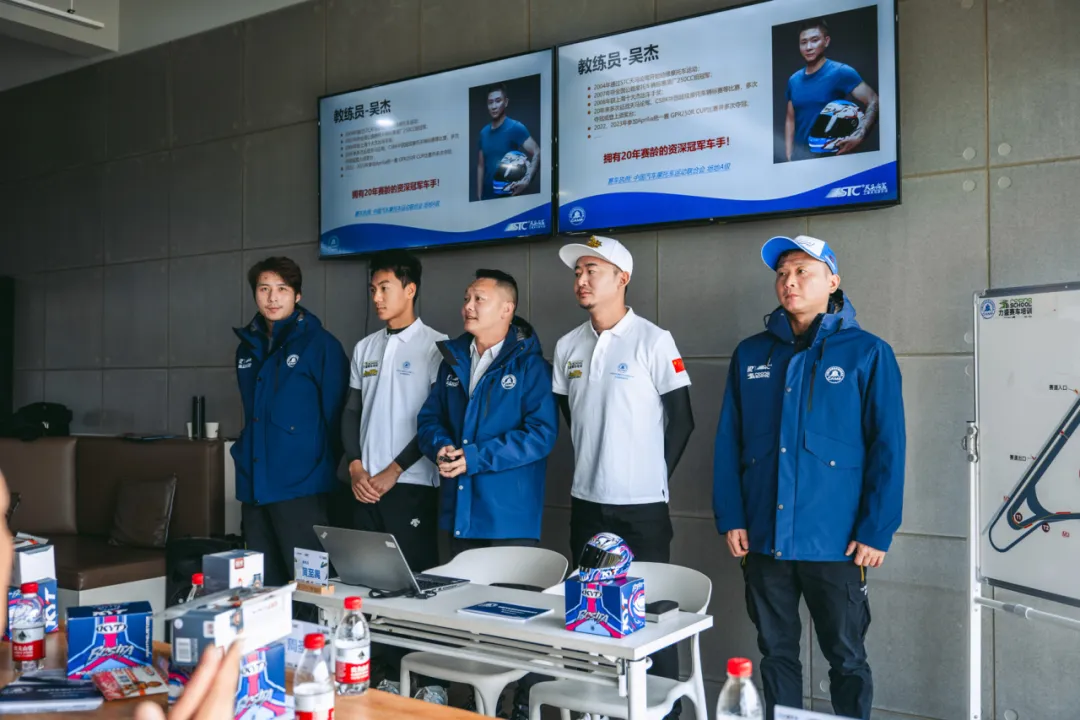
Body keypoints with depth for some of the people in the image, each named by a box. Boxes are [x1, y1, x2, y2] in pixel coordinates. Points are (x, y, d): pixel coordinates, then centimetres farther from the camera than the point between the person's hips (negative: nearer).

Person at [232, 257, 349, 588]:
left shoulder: (320, 343, -6)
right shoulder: (248, 347, 14)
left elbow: (335, 414, -6)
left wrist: (327, 468, -5)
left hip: (300, 485, -6)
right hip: (253, 485, 7)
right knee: (263, 584, 13)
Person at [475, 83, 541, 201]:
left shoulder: (515, 128, -8)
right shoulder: (484, 132, 9)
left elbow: (537, 153, -15)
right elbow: (481, 166, 13)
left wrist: (527, 180, -29)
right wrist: (479, 197, 7)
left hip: (508, 196, -5)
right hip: (487, 197, 5)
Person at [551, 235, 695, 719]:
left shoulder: (652, 341, -9)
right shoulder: (568, 347, 7)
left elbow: (682, 420, -5)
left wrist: (655, 475, -1)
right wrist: (593, 463, 13)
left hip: (642, 504, -5)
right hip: (586, 501, 5)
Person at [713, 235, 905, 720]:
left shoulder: (867, 354, -3)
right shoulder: (751, 355, 7)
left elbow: (887, 448, -5)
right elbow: (728, 443, 7)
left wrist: (876, 532, -10)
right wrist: (730, 517, 1)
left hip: (834, 542, -3)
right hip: (764, 539, 3)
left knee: (846, 659, 9)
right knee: (776, 655, 15)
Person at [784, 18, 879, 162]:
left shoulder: (840, 72, -8)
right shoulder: (794, 80, 8)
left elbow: (873, 102, -13)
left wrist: (859, 135, -27)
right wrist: (788, 156, 5)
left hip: (829, 156, -5)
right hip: (799, 156, 5)